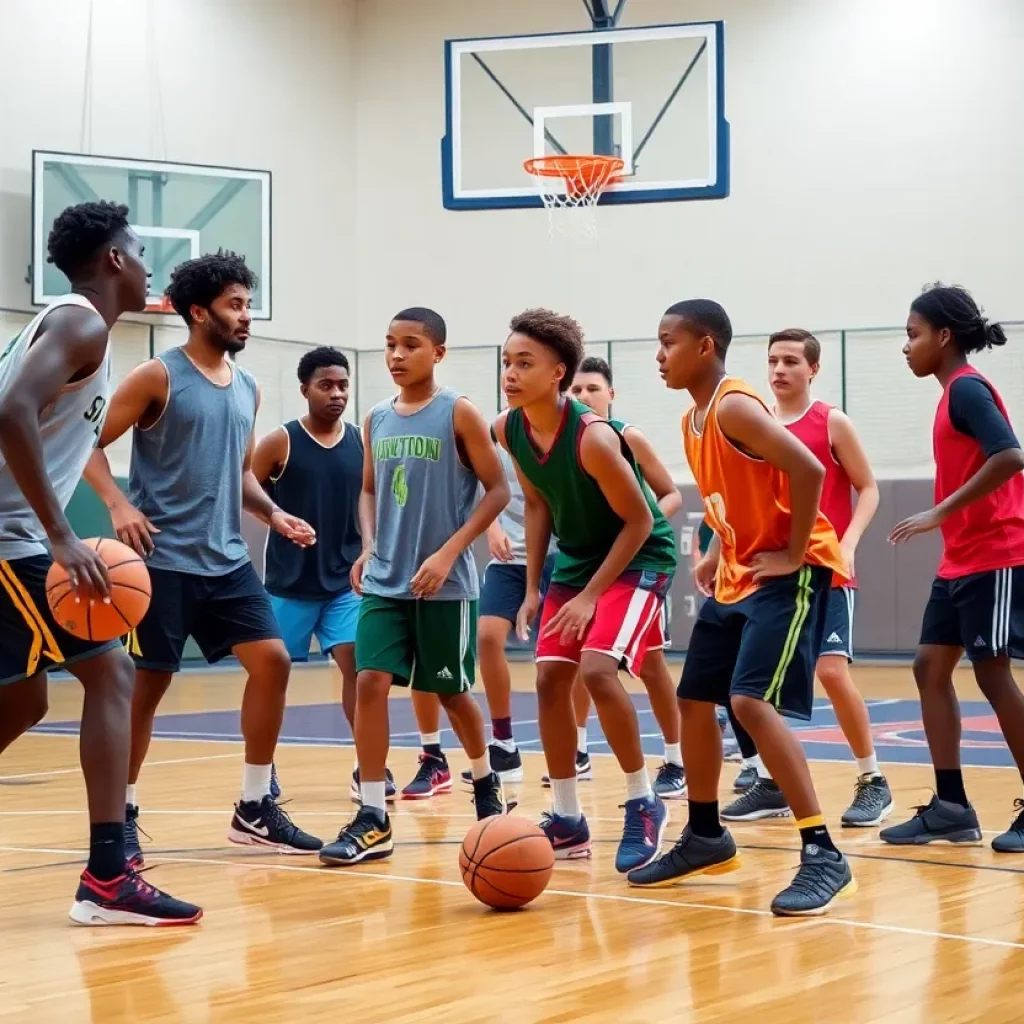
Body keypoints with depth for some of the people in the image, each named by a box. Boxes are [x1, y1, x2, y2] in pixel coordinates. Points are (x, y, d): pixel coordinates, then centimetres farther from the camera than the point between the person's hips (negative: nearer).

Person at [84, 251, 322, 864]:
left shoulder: (248, 389, 12)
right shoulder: (159, 377, -8)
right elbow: (91, 443, -7)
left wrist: (275, 515, 8)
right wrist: (119, 504, -21)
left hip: (227, 560, 6)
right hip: (164, 559, -6)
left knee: (272, 661, -2)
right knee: (148, 684, -2)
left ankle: (255, 809, 8)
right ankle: (123, 813, 13)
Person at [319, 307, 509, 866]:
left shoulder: (458, 413, -8)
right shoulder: (377, 420, 8)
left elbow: (497, 490, -9)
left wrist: (448, 553, -16)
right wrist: (368, 548, 2)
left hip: (445, 583, -4)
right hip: (385, 582, 4)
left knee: (451, 691, 9)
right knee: (370, 682, -9)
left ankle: (486, 782, 37)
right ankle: (373, 819, -6)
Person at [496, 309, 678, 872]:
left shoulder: (593, 438, -30)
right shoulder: (508, 430, -9)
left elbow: (639, 520, -21)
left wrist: (591, 595, -19)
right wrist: (533, 588, 4)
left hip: (638, 556, -8)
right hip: (575, 557, 8)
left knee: (597, 670, -23)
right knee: (550, 679, 2)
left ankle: (643, 804, -6)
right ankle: (567, 821, 13)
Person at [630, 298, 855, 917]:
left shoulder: (735, 407, -19)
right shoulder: (694, 421, 11)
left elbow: (807, 470, -29)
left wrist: (793, 554, -23)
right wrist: (718, 554, 11)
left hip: (791, 574, -10)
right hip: (739, 576, 10)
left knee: (751, 702, -22)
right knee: (695, 701, 14)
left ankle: (823, 854, -18)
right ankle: (706, 839, 29)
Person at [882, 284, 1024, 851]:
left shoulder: (967, 388, -13)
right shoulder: (956, 392, 15)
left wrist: (941, 512, -25)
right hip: (961, 563, 10)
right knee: (930, 668, 7)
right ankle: (951, 807, 9)